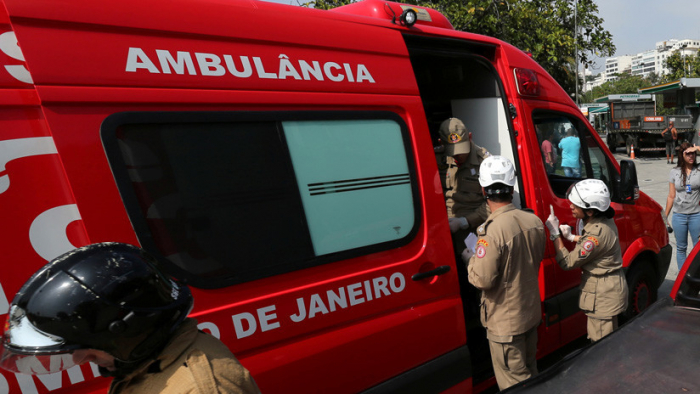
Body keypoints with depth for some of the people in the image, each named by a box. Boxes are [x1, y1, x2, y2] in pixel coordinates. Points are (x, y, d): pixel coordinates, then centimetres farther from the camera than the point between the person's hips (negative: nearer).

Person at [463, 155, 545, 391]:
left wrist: (470, 259, -7)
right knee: (530, 373, 27)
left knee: (514, 383, 10)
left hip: (505, 321, -8)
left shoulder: (492, 230, -29)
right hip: (532, 312, 8)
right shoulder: (534, 221, -5)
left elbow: (483, 280, -26)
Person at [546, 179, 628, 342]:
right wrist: (571, 237, 5)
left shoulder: (597, 233, -30)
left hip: (603, 296, -10)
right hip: (609, 289, 10)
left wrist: (555, 233, -19)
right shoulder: (605, 221, 0)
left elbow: (568, 262, -24)